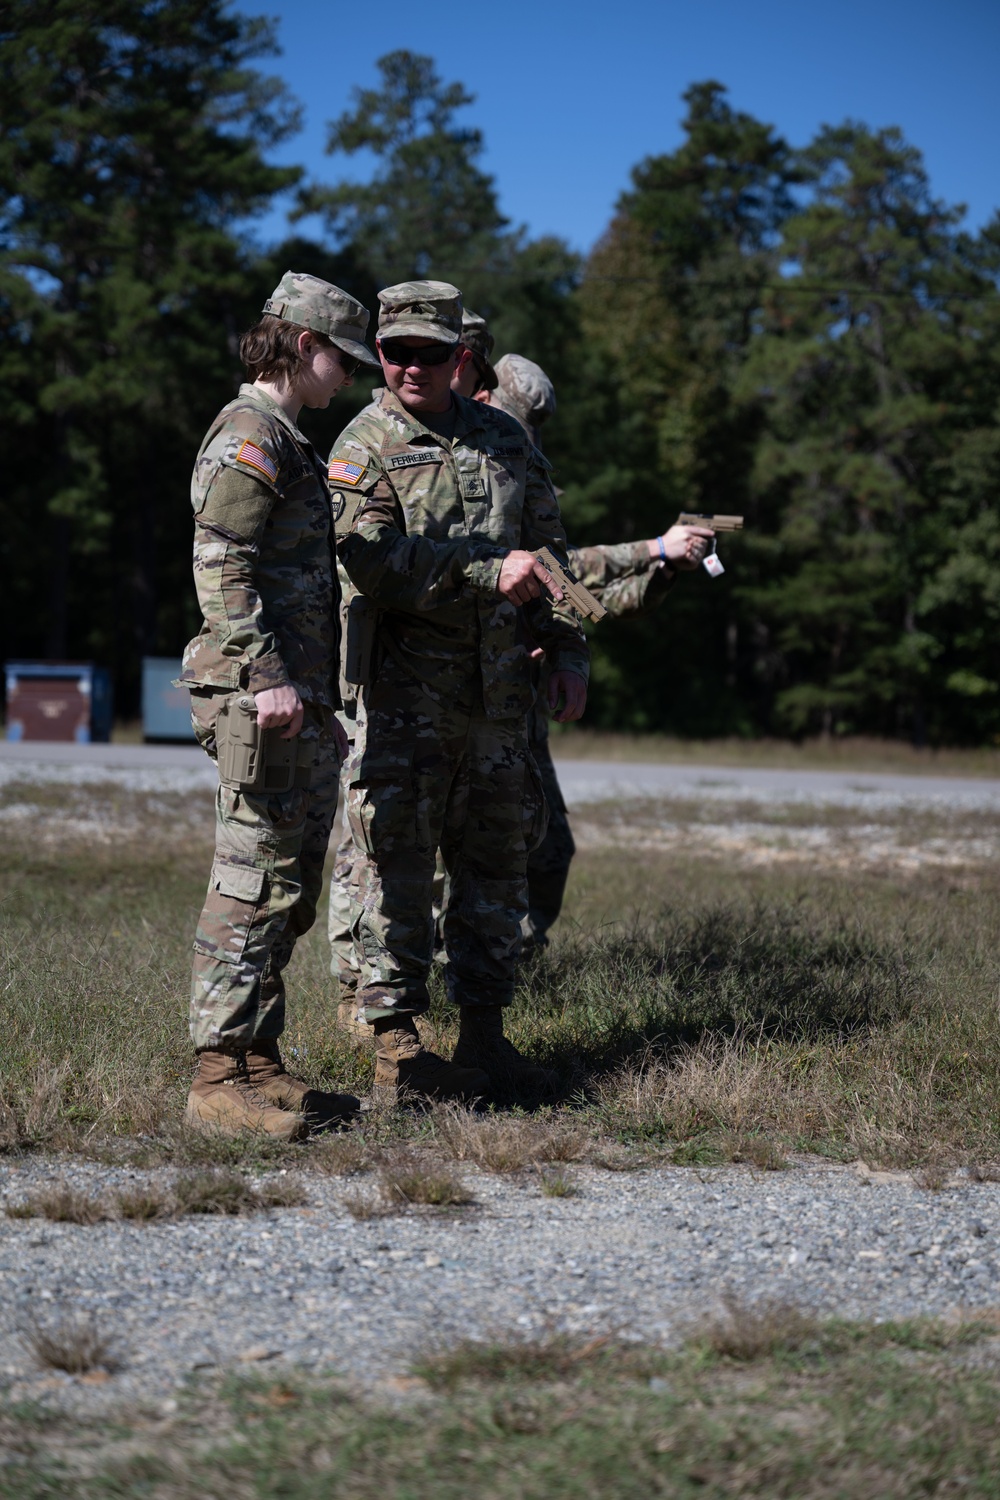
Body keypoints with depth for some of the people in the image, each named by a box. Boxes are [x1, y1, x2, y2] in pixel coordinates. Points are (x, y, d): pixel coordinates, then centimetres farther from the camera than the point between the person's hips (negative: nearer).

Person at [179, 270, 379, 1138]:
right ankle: (221, 1075, -8)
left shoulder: (290, 443, 23)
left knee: (290, 891, 12)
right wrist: (264, 676, -26)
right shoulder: (250, 433, -9)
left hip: (305, 702, 10)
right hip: (263, 699, -10)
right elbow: (221, 564, -19)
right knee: (256, 884, -10)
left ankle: (259, 1061, 17)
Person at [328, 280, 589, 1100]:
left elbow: (548, 551, 19)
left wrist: (568, 649, 11)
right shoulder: (363, 447, -3)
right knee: (400, 864, -4)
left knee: (498, 862, 9)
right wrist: (489, 571, -21)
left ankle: (485, 1036, 17)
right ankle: (396, 1043, 1)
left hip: (499, 689, 6)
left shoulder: (504, 438, 13)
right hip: (405, 687, -5)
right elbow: (375, 562, -17)